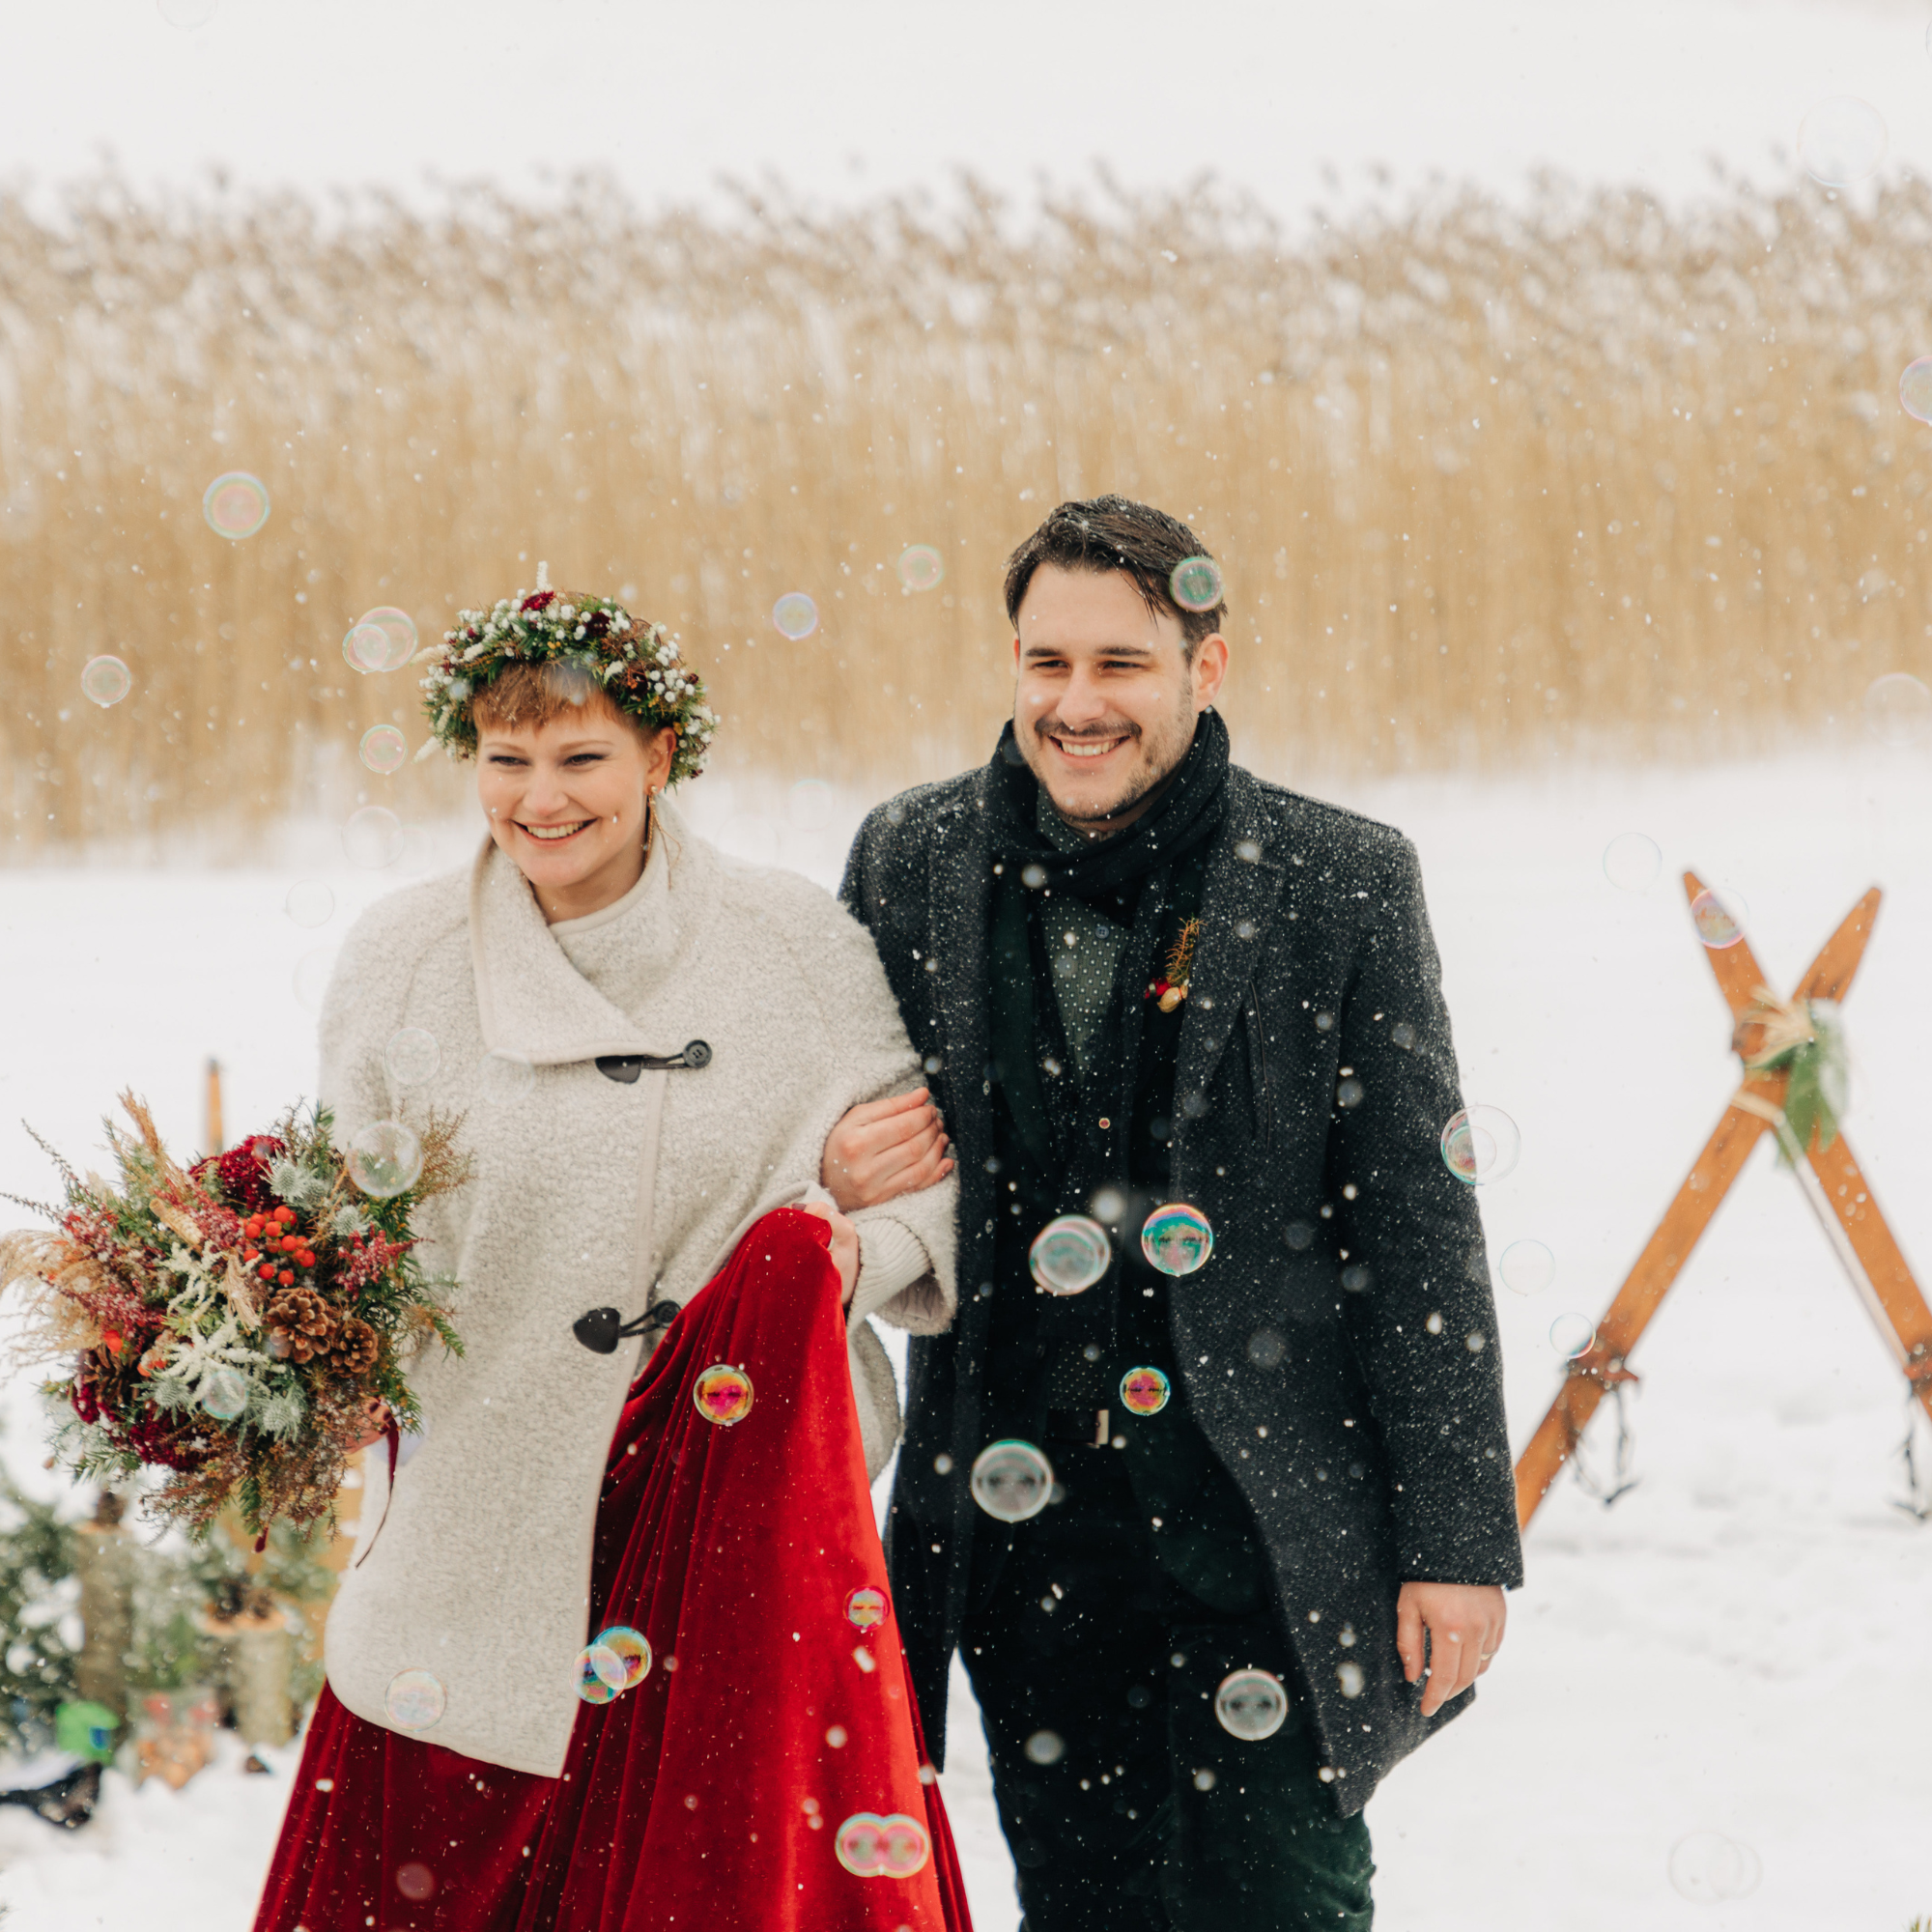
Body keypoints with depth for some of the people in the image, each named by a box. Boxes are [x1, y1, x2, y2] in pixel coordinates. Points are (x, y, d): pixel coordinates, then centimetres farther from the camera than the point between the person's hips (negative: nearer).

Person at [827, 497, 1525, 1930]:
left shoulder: (1343, 882, -4)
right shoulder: (913, 862, 3)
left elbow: (1419, 1226, -3)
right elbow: (841, 1133, 16)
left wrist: (1463, 1537, -6)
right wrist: (837, 1174, -10)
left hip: (1268, 1519, -3)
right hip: (1020, 1526, 3)